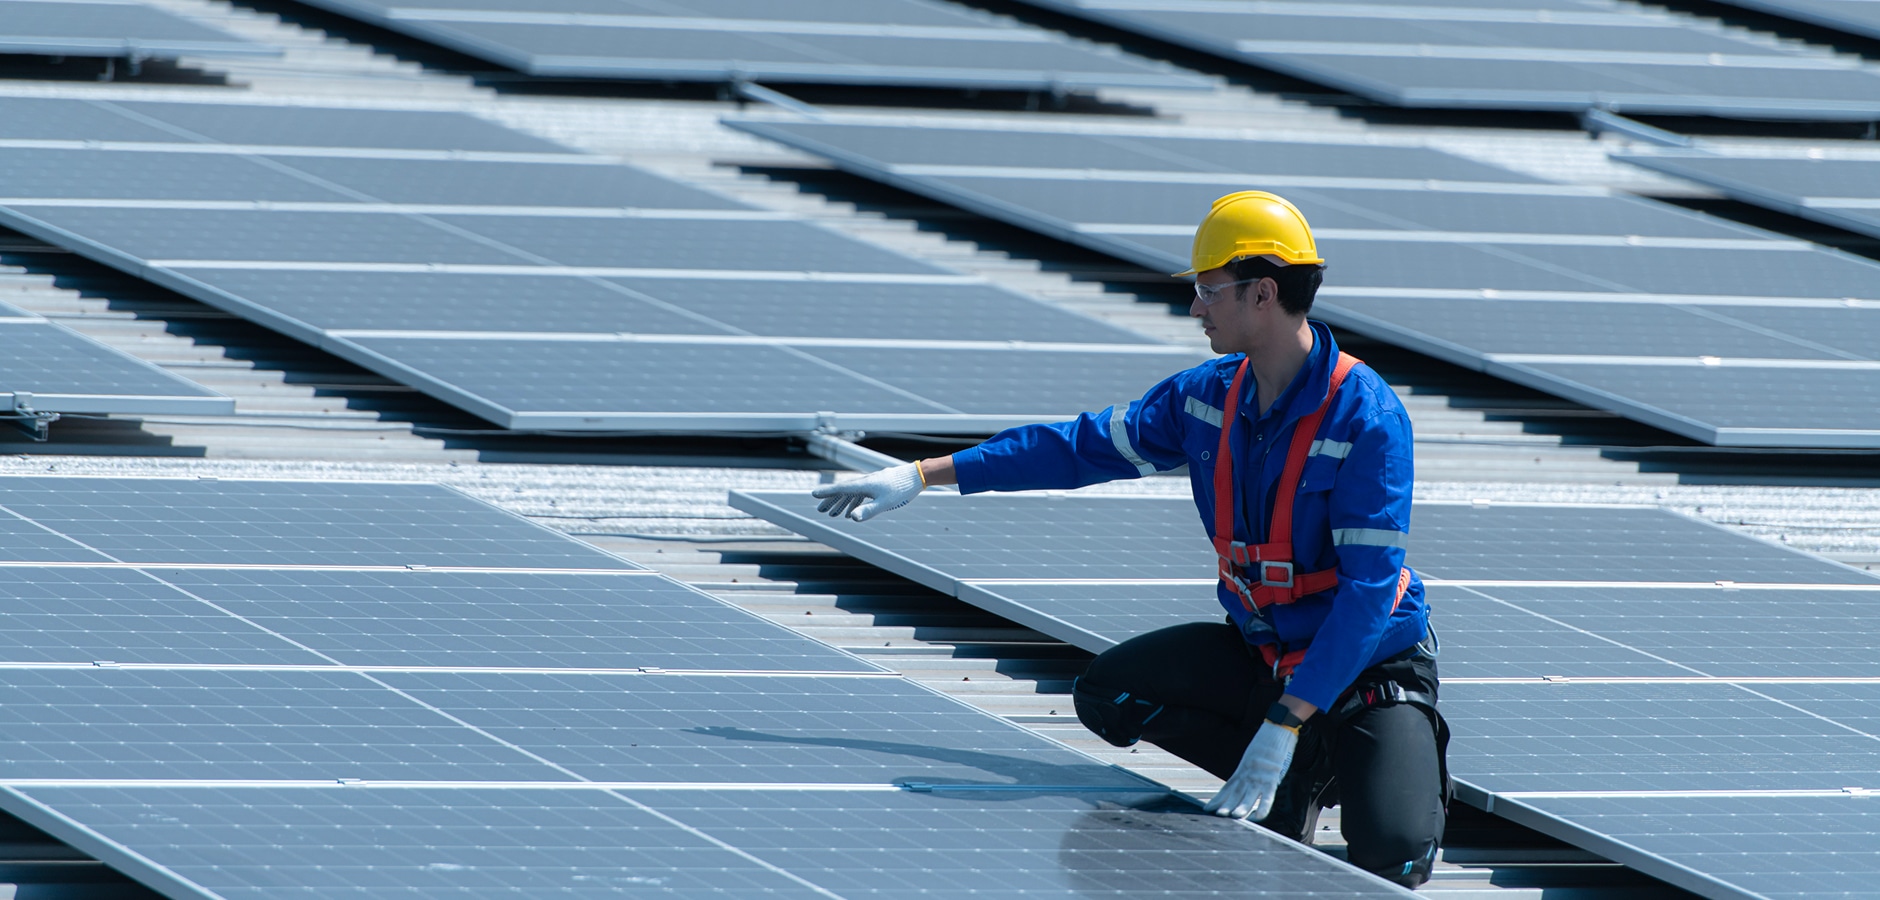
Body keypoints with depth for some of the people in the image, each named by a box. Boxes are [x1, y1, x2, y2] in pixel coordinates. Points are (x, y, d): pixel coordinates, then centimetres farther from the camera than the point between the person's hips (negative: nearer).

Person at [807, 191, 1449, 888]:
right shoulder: (1208, 397, -2)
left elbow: (1370, 587, -28)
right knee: (1108, 692, -9)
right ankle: (1304, 775, 3)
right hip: (1261, 649, 7)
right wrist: (921, 476, 3)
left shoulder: (1367, 417, -24)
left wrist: (1283, 727, -32)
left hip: (1372, 668, -7)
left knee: (1388, 862, -28)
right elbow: (1084, 446, 7)